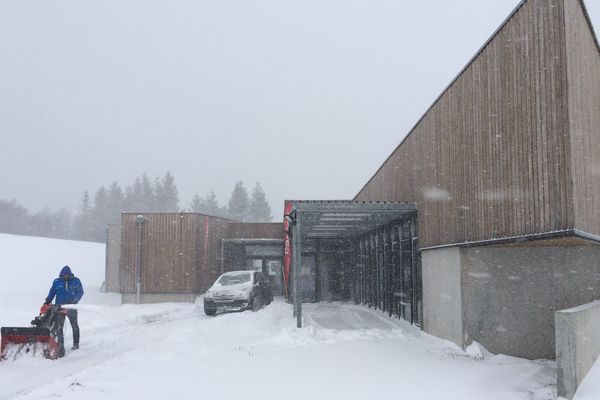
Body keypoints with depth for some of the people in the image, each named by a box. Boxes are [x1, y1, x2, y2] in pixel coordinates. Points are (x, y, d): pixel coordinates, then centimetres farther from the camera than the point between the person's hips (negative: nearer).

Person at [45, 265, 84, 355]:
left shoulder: (76, 281, -2)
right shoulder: (56, 282, 2)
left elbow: (80, 292, -3)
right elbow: (52, 292, 8)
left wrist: (75, 300, -18)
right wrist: (48, 301, -6)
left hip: (71, 307, 0)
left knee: (74, 326, 12)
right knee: (59, 327, -7)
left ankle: (76, 344, 27)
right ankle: (60, 346, -3)